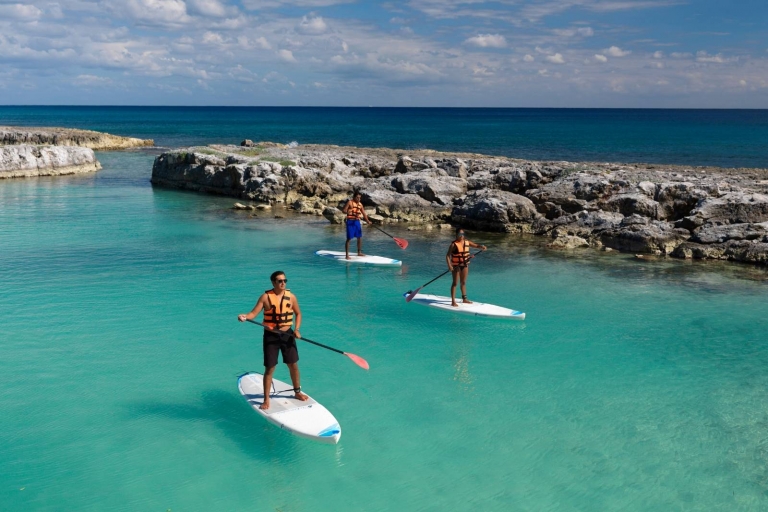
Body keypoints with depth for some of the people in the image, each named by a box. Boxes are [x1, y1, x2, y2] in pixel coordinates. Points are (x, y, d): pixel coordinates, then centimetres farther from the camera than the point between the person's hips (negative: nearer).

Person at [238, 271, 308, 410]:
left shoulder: (291, 296, -2)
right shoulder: (265, 297, -10)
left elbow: (298, 313, 10)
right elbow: (254, 313, -15)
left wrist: (297, 329, -3)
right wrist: (245, 317, -36)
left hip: (287, 334, 3)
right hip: (271, 336, -3)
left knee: (293, 365, 11)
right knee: (269, 368, 0)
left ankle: (297, 392, 32)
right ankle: (266, 400, 10)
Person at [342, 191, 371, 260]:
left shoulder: (360, 204, 10)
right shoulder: (349, 202, -6)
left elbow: (364, 213, 6)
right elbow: (344, 210, -11)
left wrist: (367, 221, -7)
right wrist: (351, 212, -25)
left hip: (357, 221, 6)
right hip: (350, 222, -6)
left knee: (360, 237, 13)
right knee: (349, 238, -7)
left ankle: (359, 252, 28)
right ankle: (347, 255, -5)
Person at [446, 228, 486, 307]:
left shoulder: (467, 242, 2)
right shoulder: (454, 244, -15)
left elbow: (476, 245, 6)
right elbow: (448, 255, -18)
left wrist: (481, 246, -17)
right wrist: (449, 265, -29)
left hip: (465, 265, 6)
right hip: (456, 265, -6)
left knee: (463, 282, 16)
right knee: (455, 283, -4)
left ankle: (464, 299, 28)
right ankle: (453, 301, -2)